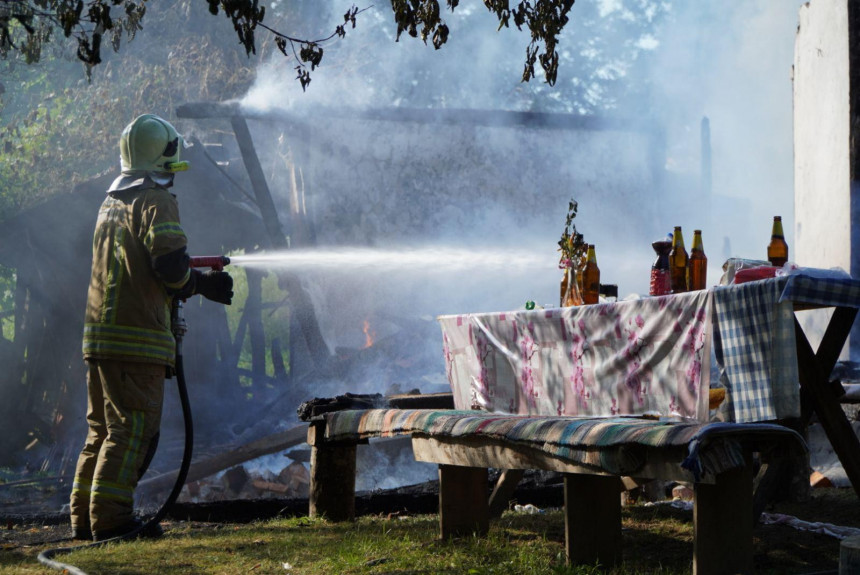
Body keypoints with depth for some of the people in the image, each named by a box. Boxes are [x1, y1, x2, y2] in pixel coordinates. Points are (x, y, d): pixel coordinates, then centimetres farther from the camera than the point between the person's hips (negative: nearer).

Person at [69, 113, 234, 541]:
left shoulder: (110, 203, 18)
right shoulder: (155, 201, -8)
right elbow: (171, 266, -17)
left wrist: (194, 282, 21)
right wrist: (201, 283, 3)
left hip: (99, 332, 9)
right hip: (137, 336, -8)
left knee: (103, 427, 14)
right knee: (133, 427, -6)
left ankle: (84, 517, 16)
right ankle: (111, 517, -9)